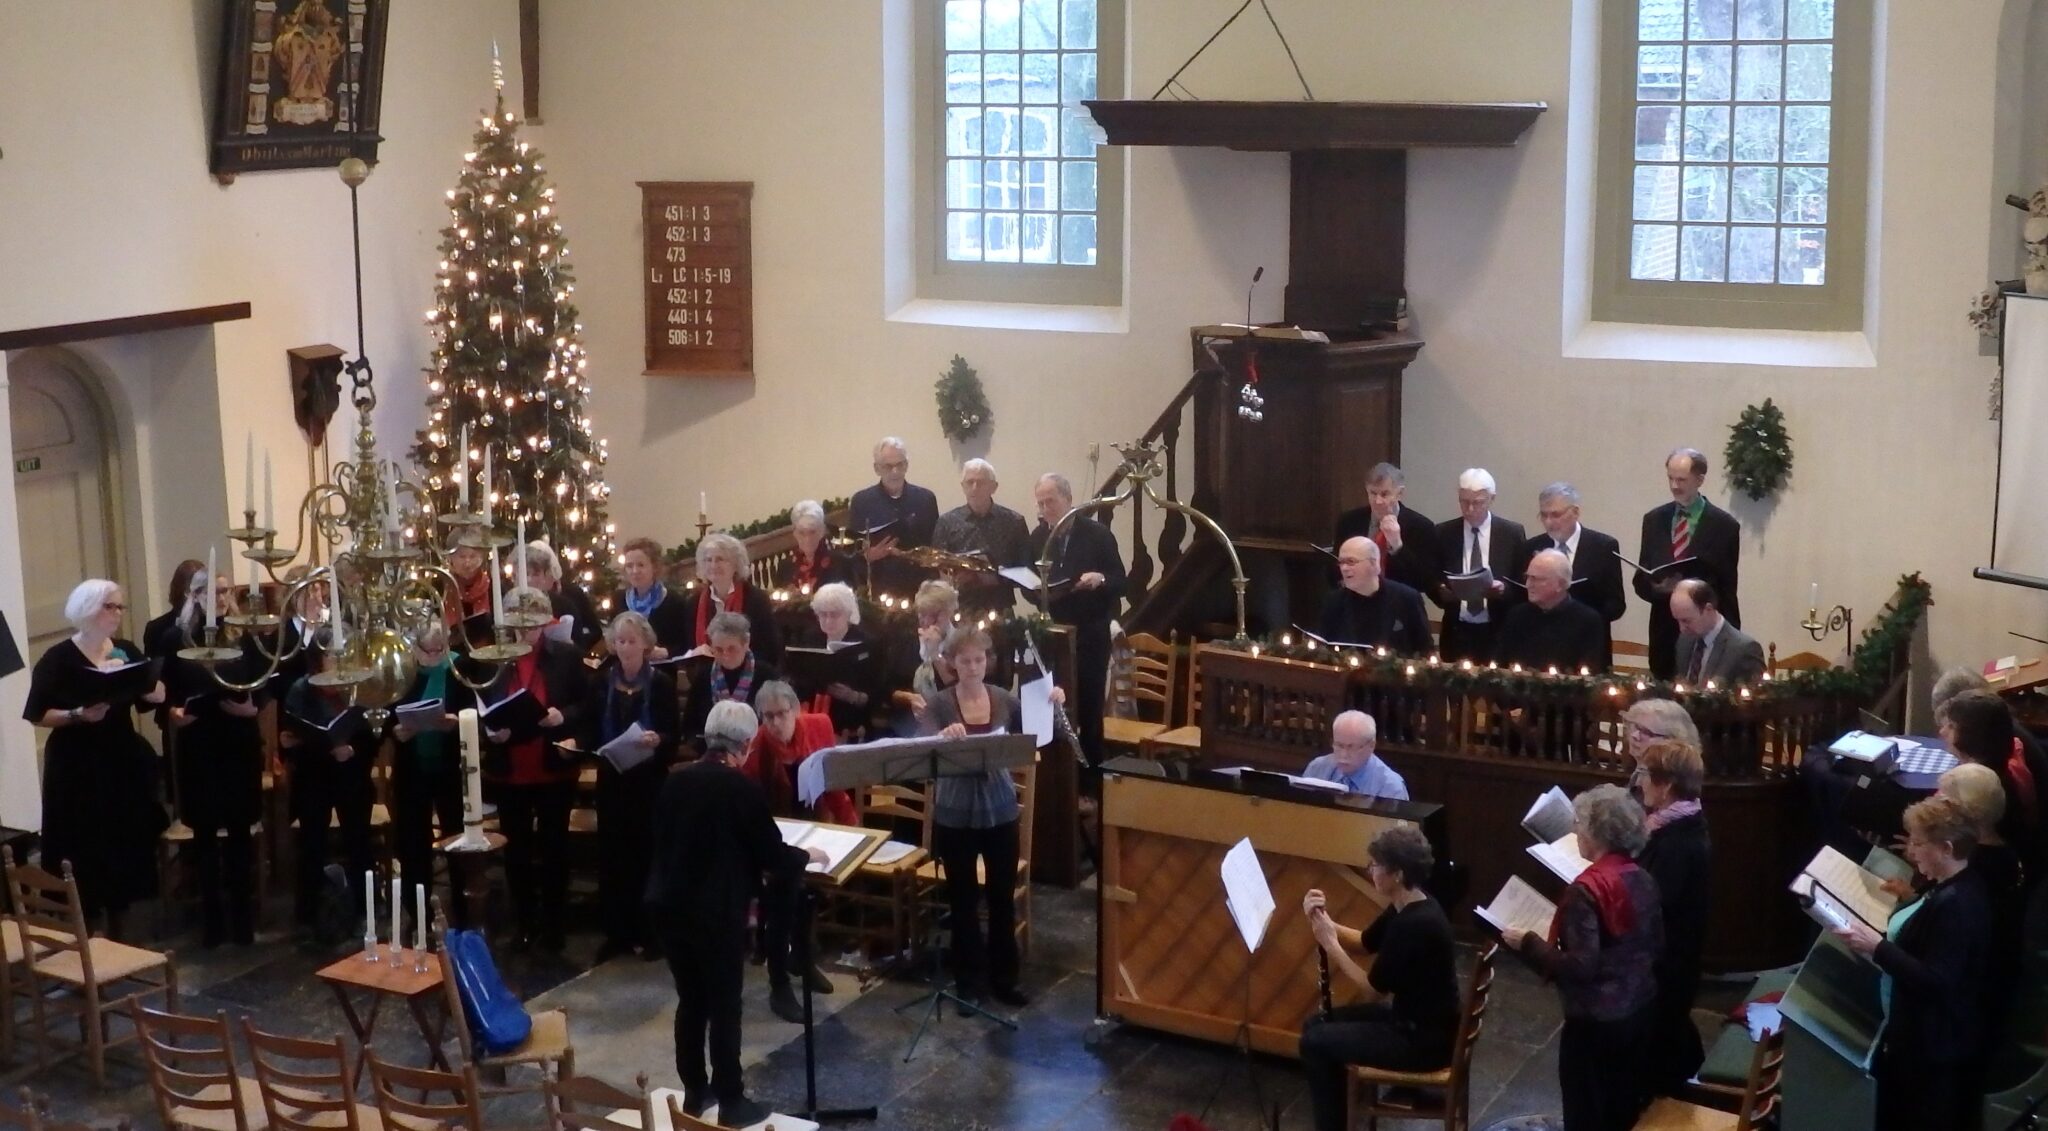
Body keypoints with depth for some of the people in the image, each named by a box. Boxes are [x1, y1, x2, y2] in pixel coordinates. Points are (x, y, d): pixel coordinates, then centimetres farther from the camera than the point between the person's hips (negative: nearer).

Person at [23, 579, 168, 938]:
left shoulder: (128, 650, 6)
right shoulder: (58, 659, -8)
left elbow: (158, 696, 1)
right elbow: (38, 715, -10)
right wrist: (79, 714, -24)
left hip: (124, 762, 5)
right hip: (77, 768, -5)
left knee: (125, 848, 9)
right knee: (84, 854, -6)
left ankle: (118, 933, 20)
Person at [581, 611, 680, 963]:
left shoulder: (662, 683, -3)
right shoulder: (599, 682, 5)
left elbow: (675, 735, -6)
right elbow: (587, 732, 5)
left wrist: (657, 740, -27)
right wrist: (596, 747, -16)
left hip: (650, 780, -2)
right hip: (612, 779, 3)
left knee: (648, 852, 2)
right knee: (611, 855, 5)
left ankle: (649, 932, 11)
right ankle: (617, 932, 15)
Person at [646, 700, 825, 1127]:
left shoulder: (676, 780, 3)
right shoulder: (740, 786, -14)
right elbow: (771, 852, -9)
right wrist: (807, 856, 11)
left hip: (668, 903, 6)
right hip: (714, 912, -6)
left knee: (690, 1000, 17)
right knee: (724, 1006, 4)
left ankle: (694, 1092, 26)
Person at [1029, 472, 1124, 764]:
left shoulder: (1098, 534, -5)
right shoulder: (1037, 537, 7)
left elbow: (1121, 584, -5)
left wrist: (1100, 579, -26)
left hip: (1090, 637, -3)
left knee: (1088, 708, 2)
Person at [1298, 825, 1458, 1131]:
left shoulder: (1417, 924, -28)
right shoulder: (1405, 907, 1)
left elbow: (1374, 988, -20)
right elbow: (1365, 943, 16)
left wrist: (1329, 942, -13)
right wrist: (1325, 921, -2)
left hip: (1424, 1038, -10)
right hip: (1409, 1017, 10)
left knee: (1315, 1043, -7)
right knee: (1315, 1025, 13)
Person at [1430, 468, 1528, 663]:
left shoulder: (1513, 533, 1)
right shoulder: (1443, 533, 4)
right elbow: (1431, 580, 7)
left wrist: (1504, 589, -16)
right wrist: (1442, 591, -14)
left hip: (1499, 633, -1)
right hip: (1457, 632, 1)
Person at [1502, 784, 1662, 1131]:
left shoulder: (1587, 890, -23)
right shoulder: (1644, 880, 0)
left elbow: (1580, 967, -25)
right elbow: (1657, 944, 10)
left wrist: (1528, 943, -16)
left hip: (1596, 1021, -7)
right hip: (1640, 1010, 8)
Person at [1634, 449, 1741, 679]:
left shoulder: (1724, 525, -4)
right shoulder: (1654, 520, 7)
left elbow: (1726, 589, -3)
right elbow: (1640, 581, 9)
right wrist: (1657, 587, -14)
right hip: (1664, 631, 3)